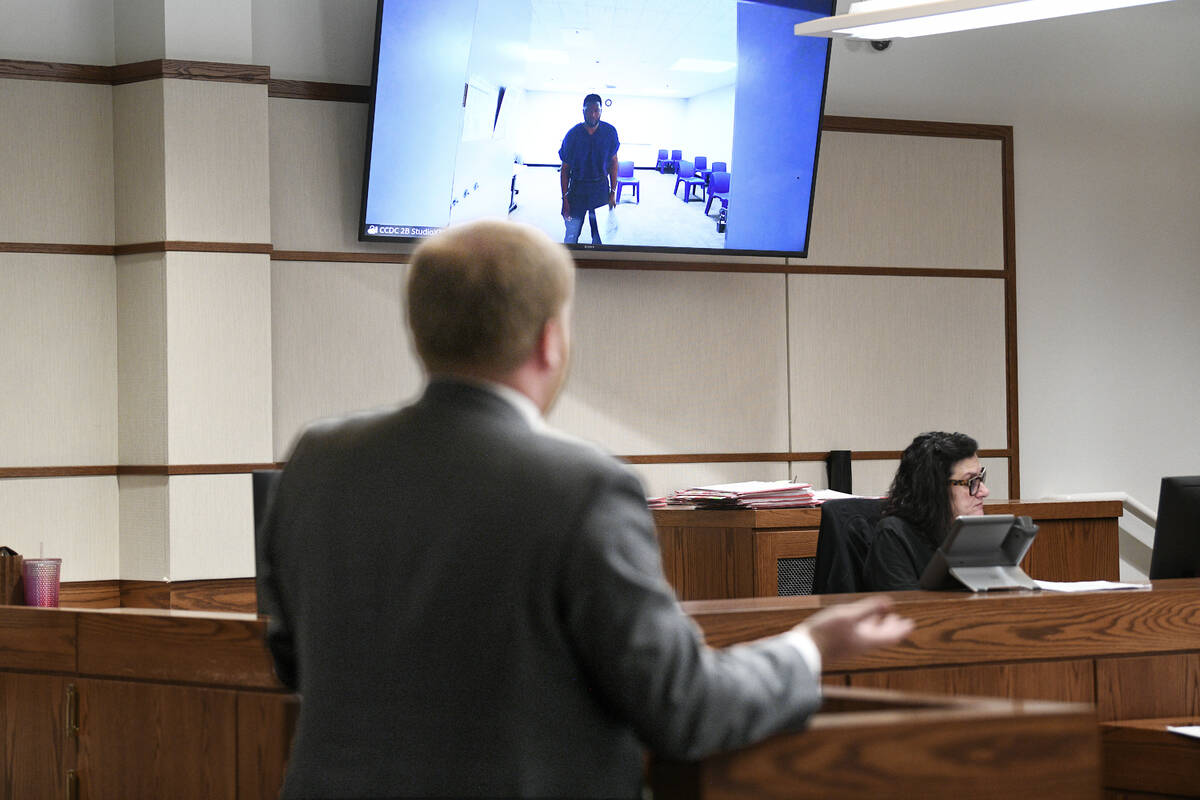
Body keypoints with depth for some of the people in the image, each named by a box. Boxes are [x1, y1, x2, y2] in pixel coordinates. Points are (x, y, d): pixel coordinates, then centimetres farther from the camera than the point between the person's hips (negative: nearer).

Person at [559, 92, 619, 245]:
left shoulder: (610, 132, -6)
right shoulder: (573, 135, -8)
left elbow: (613, 162, 4)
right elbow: (565, 169, -1)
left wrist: (613, 192, 0)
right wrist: (565, 198, -5)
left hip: (601, 189, 1)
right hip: (577, 189, -1)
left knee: (599, 236, 3)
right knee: (571, 236, -1)